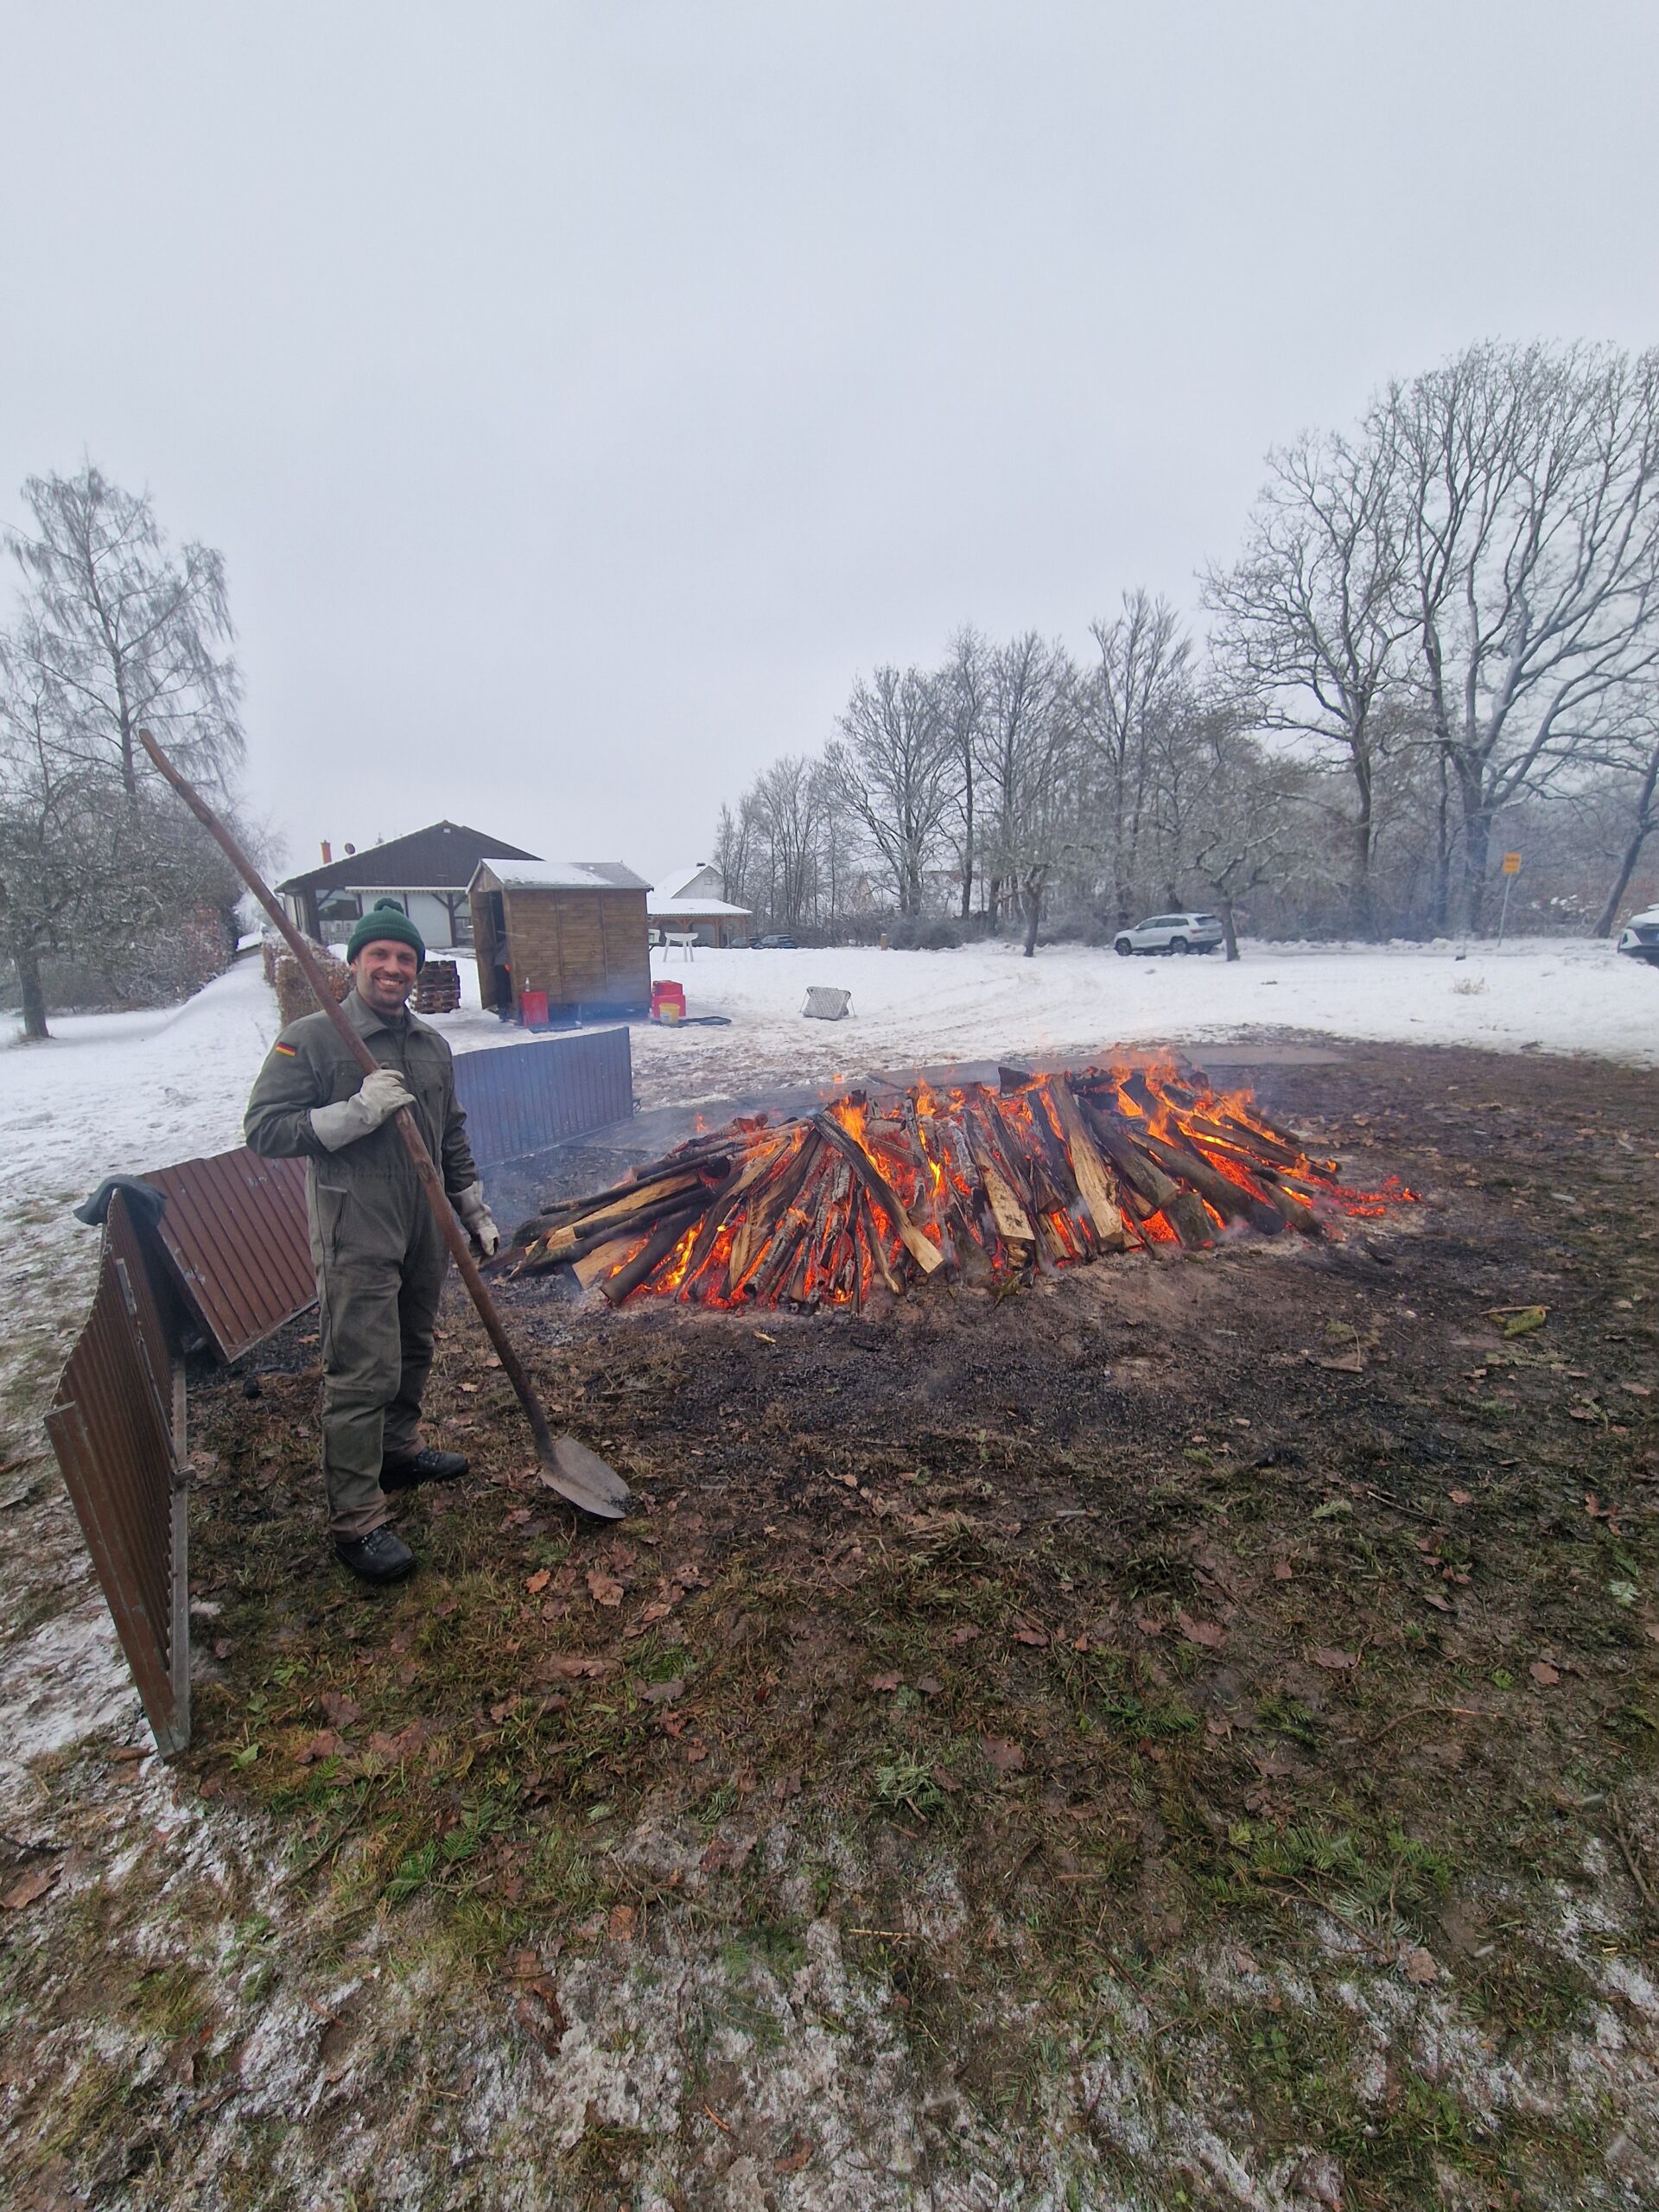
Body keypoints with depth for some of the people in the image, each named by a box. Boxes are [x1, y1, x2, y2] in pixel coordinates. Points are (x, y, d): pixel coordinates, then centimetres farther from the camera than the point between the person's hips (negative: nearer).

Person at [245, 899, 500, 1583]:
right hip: (355, 1238, -6)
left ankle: (400, 1449, 42)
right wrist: (357, 1112, -23)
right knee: (361, 1374, -4)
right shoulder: (310, 1038, -8)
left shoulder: (431, 1045, 11)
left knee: (413, 1352, 20)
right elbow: (264, 1130, -12)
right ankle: (356, 1520, 9)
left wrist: (476, 1214, 18)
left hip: (425, 1232, 7)